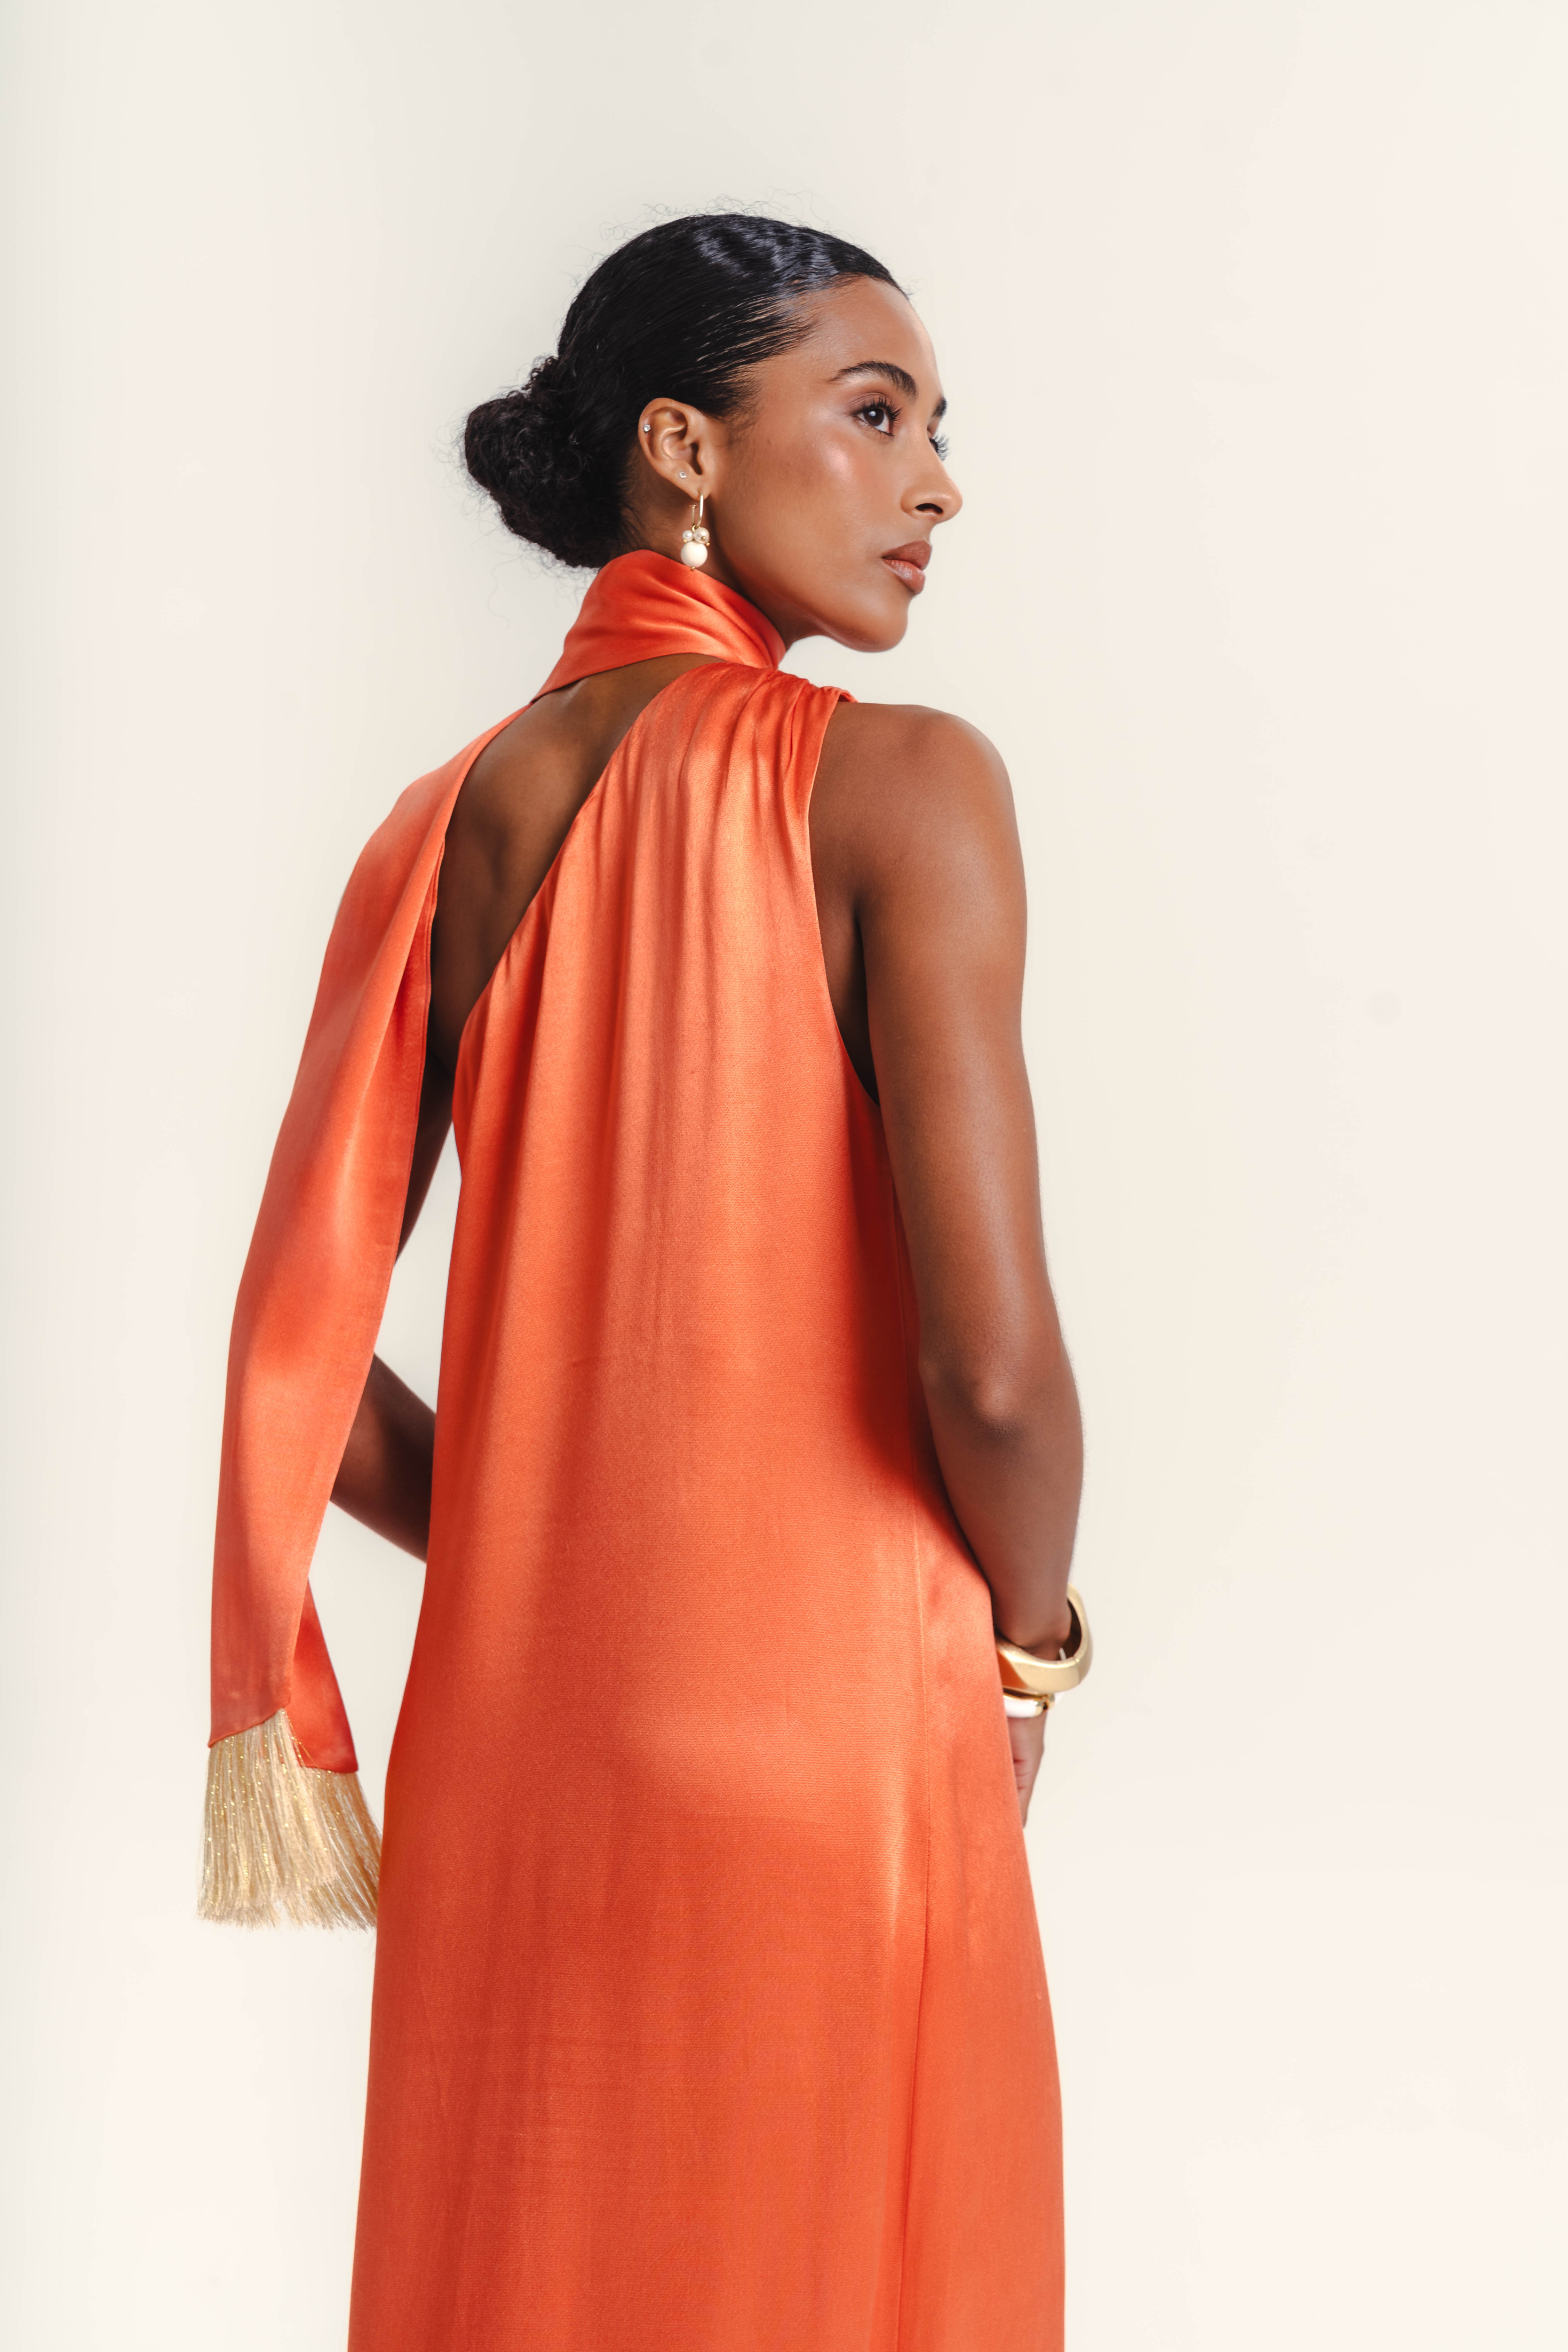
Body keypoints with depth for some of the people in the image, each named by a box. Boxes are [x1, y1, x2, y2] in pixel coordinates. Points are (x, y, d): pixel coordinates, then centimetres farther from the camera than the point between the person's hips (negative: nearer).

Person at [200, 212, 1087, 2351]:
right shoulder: (900, 787, -11)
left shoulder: (451, 822, 4)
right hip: (829, 1746, -5)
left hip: (513, 1736, 5)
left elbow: (299, 1356, 2)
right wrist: (1027, 1641, 1)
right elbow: (992, 1363, -18)